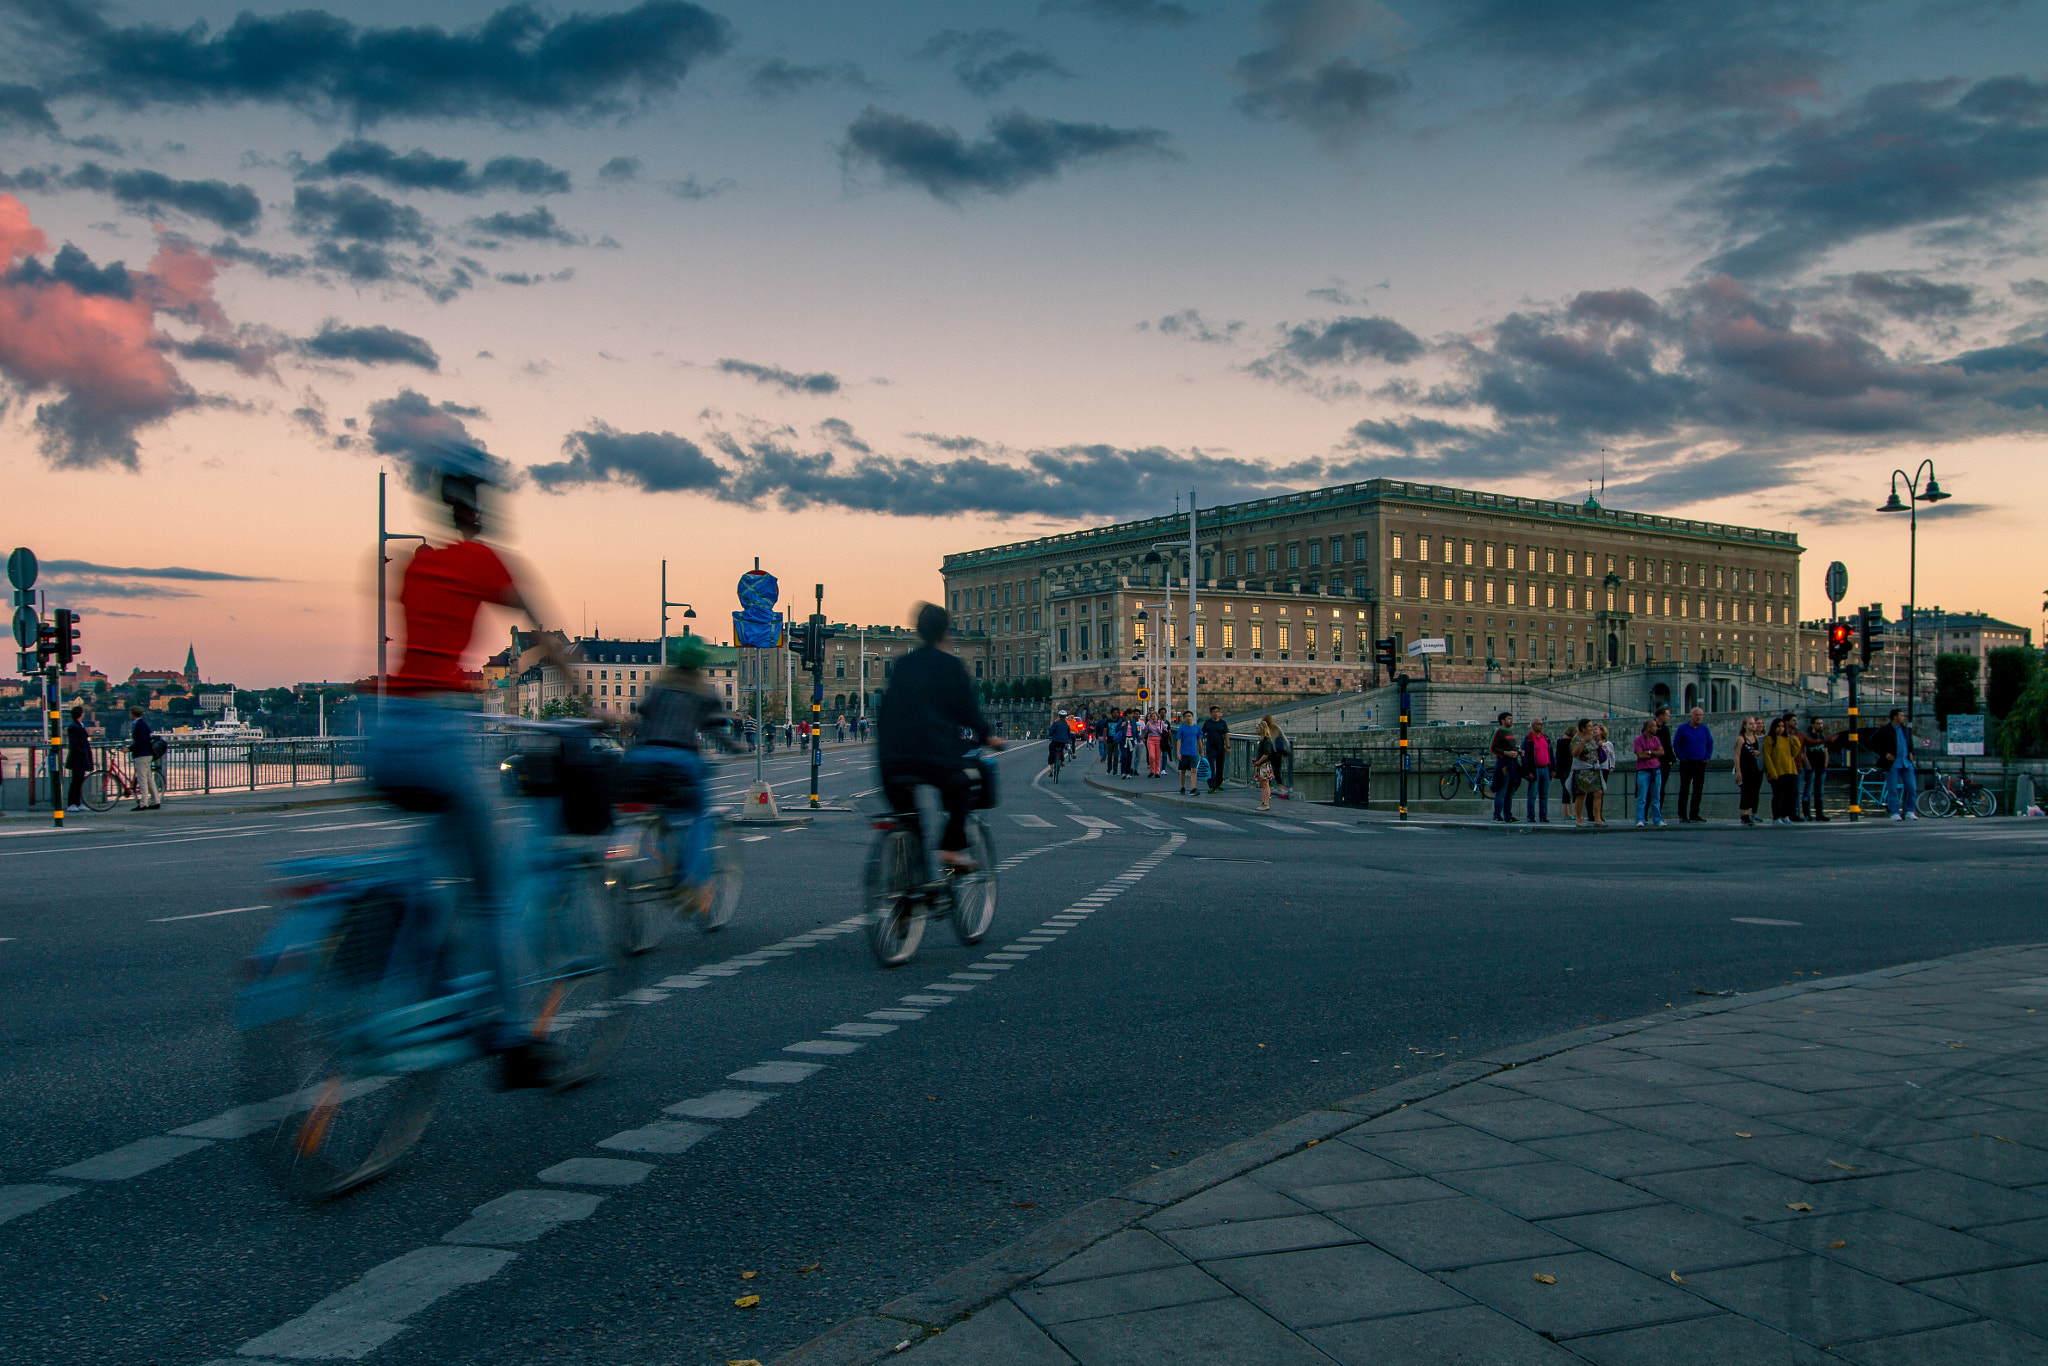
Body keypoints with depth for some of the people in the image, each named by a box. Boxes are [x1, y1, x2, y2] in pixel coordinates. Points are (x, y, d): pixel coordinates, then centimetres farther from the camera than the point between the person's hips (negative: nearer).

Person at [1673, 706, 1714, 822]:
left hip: (1700, 764, 4)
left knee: (1698, 791, 4)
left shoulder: (1705, 729, 9)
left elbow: (1710, 744, 17)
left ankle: (1694, 816, 10)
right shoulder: (1683, 729, -1)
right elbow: (1675, 745, 0)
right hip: (1687, 764, -4)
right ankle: (1682, 816, -1)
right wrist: (1682, 758, -7)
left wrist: (1707, 758, 5)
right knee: (1684, 790, -3)